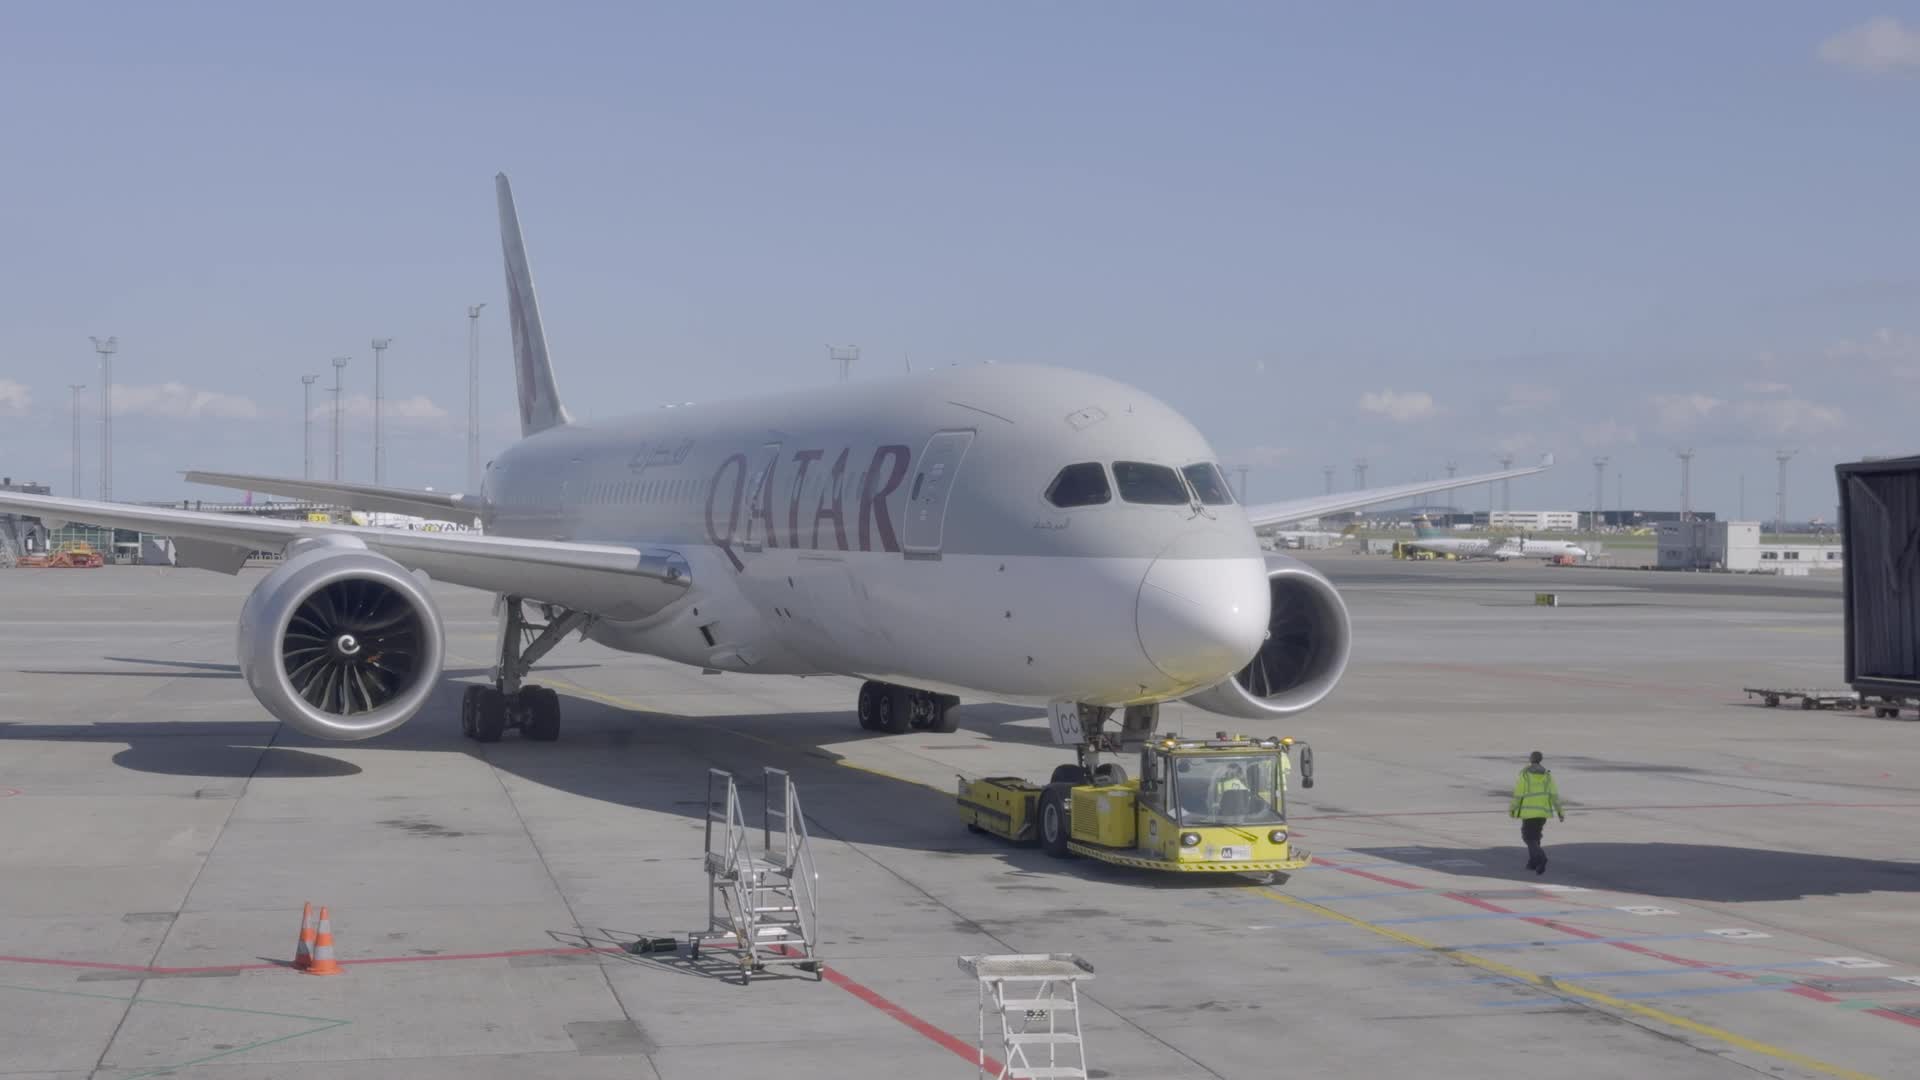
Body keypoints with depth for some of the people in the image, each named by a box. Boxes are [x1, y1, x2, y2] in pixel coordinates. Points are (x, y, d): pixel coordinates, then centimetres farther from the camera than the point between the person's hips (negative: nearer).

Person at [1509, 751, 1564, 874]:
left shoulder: (1524, 774, -8)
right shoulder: (1547, 775, 4)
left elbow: (1518, 793, -9)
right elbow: (1554, 793, -1)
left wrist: (1512, 809, 3)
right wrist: (1559, 811, 2)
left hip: (1529, 810, -5)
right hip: (1543, 810, 5)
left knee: (1529, 837, 0)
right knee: (1535, 835, 21)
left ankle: (1540, 857, -25)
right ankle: (1533, 862, 23)